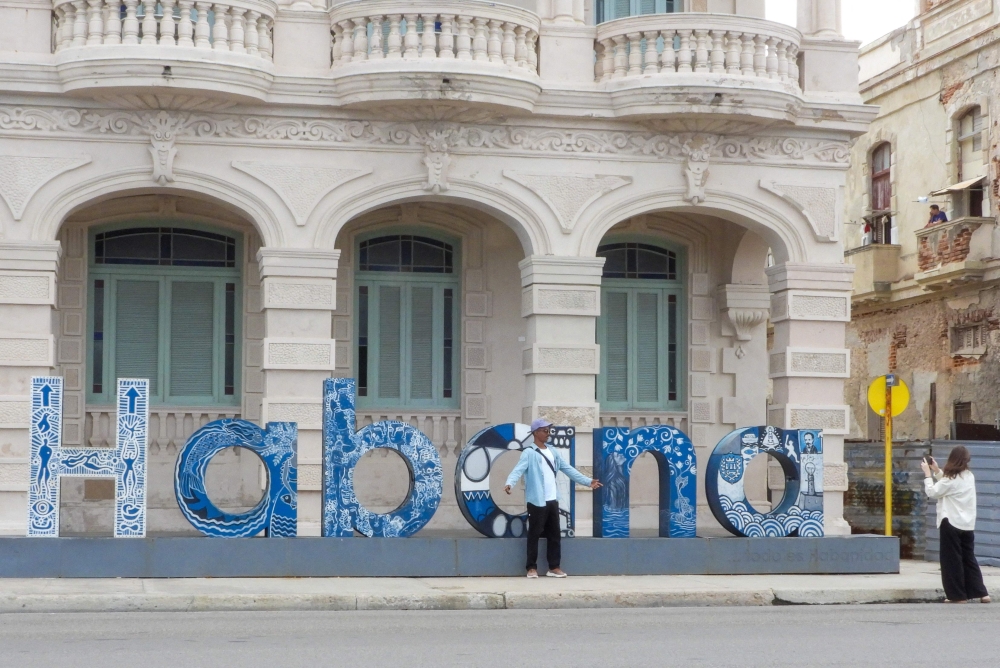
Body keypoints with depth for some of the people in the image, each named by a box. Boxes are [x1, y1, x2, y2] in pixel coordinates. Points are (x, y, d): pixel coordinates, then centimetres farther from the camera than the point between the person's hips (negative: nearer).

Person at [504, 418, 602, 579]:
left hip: (552, 501, 7)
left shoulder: (552, 452, 14)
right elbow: (518, 469, -22)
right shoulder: (529, 453, -8)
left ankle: (554, 567, 16)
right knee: (534, 534, -1)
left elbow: (568, 469, 18)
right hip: (536, 501, -7)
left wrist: (588, 481, 15)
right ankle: (532, 568, 6)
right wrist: (509, 483, -41)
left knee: (554, 535, 9)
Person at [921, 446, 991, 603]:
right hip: (968, 525, 7)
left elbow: (932, 492, -7)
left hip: (951, 524, -7)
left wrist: (928, 473, 2)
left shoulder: (952, 479, -17)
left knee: (952, 560, 2)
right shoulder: (969, 477, 6)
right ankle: (981, 592, 13)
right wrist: (937, 471, 17)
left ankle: (958, 595, 5)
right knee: (969, 558, 15)